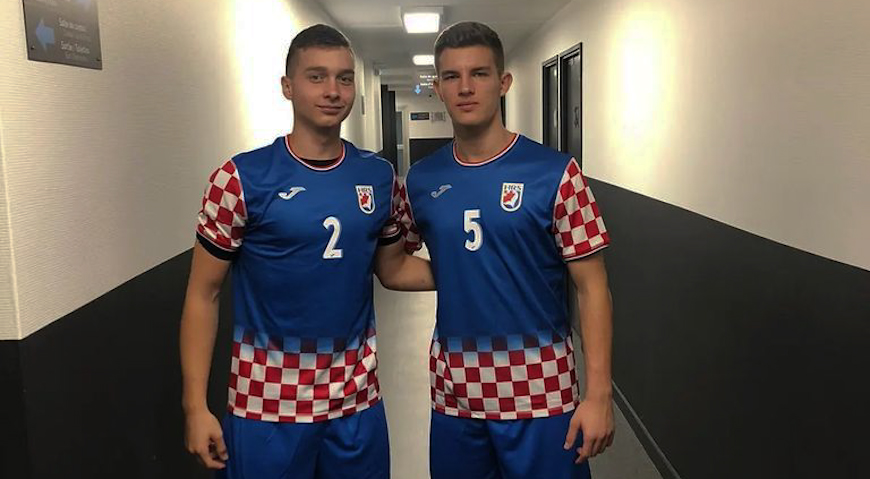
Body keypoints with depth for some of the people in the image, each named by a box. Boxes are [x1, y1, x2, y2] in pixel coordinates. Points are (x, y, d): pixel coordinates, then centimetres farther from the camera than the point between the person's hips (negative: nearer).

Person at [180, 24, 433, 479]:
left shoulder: (379, 177, 1)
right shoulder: (243, 178, -10)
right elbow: (203, 294, -6)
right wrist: (196, 405, -10)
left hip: (357, 396, 4)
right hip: (268, 401, -3)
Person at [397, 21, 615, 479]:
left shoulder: (554, 172, -8)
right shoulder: (421, 179, 2)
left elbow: (591, 287, -7)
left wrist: (598, 393, -11)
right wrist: (455, 277, 0)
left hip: (539, 390, -3)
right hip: (454, 390, 3)